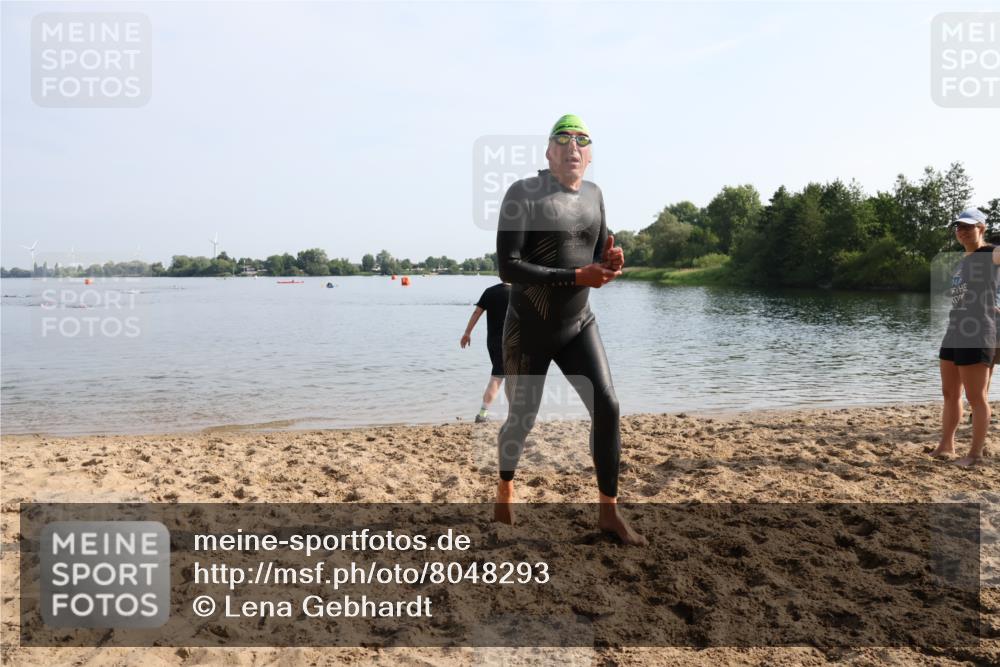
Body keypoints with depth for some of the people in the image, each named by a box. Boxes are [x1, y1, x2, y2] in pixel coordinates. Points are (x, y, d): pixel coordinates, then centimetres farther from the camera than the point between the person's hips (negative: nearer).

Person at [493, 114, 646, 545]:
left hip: (578, 325, 5)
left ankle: (609, 511, 4)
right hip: (528, 331, -4)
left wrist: (611, 263, -12)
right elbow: (508, 268, -22)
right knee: (522, 418, 8)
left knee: (607, 407, -9)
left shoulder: (594, 195, 5)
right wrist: (577, 276, -28)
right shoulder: (523, 193, -14)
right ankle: (505, 488, 37)